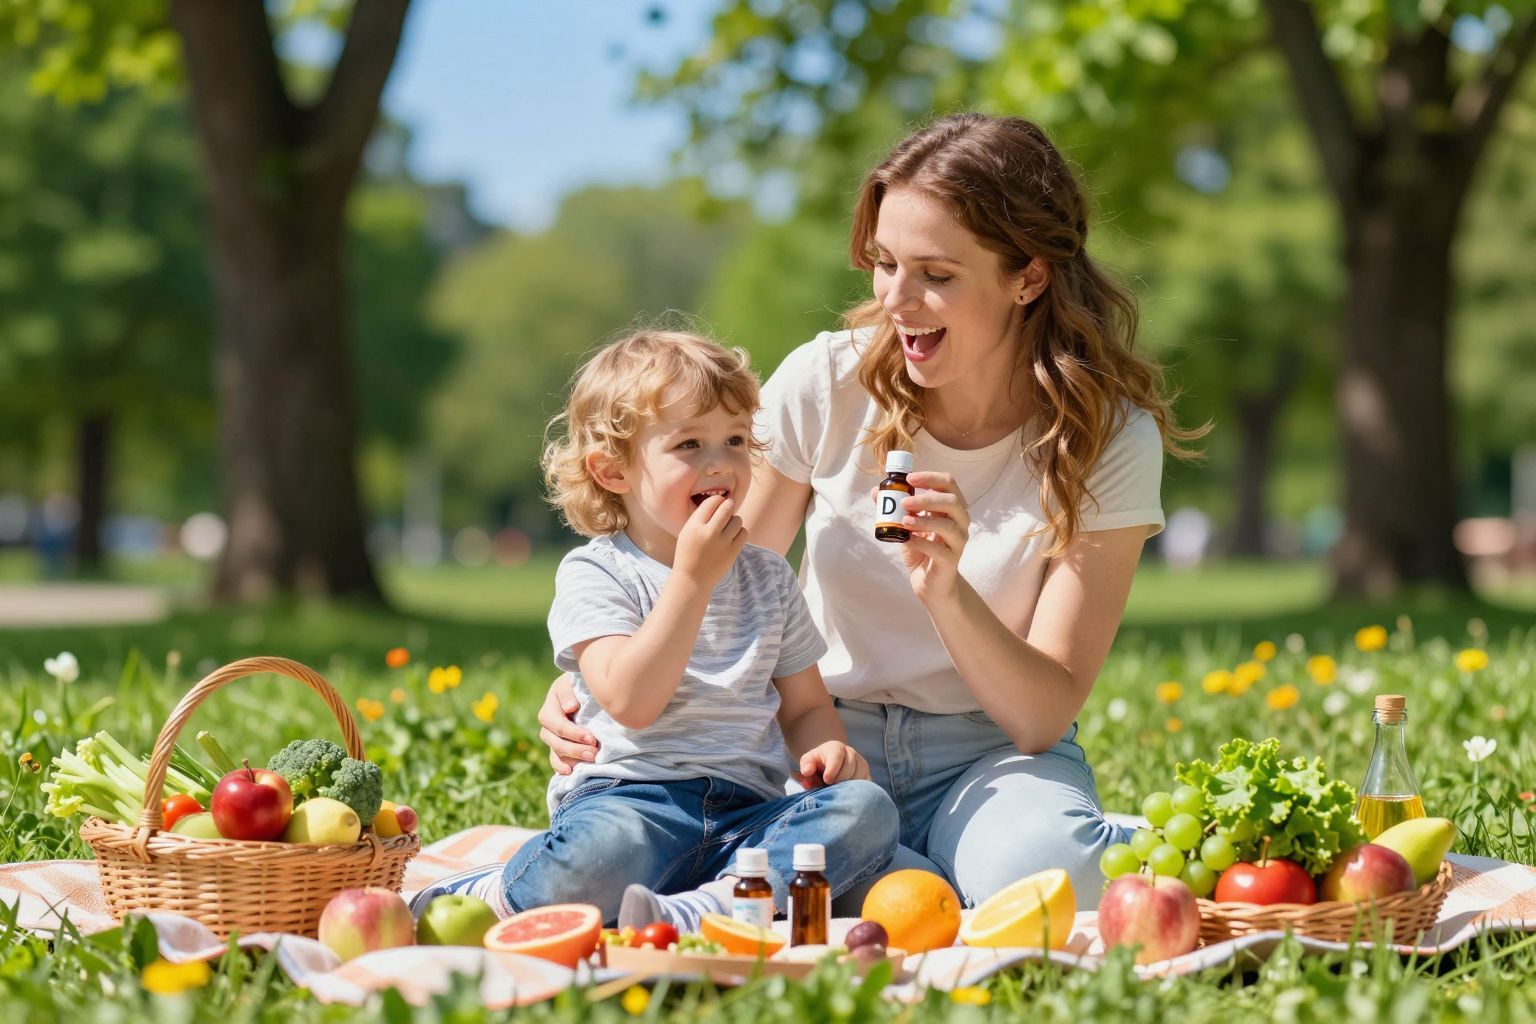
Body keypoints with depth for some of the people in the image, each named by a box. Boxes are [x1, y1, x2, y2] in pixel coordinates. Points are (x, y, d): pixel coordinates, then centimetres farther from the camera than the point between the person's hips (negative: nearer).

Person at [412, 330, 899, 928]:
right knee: (601, 850, -40)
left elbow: (805, 705, 24)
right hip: (630, 800, -5)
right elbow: (630, 701, -14)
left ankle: (696, 913, -37)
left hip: (747, 815, 5)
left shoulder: (768, 577, 19)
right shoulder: (593, 573, 1)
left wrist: (827, 747, 0)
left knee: (867, 809, -24)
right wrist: (692, 578, -16)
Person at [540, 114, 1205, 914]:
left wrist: (945, 588, -32)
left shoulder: (1110, 440, -12)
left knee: (1045, 872, -37)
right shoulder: (825, 384, -9)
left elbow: (1044, 716, -14)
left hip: (989, 756, -1)